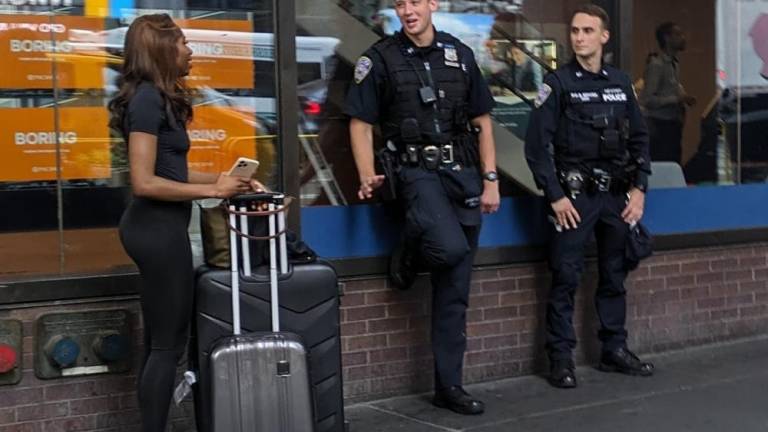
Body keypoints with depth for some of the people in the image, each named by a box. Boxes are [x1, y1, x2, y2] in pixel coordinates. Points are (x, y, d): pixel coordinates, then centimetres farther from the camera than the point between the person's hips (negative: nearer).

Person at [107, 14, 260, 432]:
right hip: (157, 228, -10)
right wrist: (212, 191, -16)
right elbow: (145, 182, -21)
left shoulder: (156, 97, 13)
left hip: (155, 227, 10)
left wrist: (224, 178, 9)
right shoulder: (149, 99, -15)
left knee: (159, 341, 16)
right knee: (167, 343, -1)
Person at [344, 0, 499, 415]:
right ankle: (408, 252, 4)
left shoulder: (460, 54, 8)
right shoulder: (381, 58, -2)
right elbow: (361, 124, -3)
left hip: (463, 172, 4)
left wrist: (490, 180, 2)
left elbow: (482, 121, 10)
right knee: (450, 248, -33)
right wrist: (368, 177, -18)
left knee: (454, 290, 5)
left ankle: (448, 385, 13)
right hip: (417, 171, -4)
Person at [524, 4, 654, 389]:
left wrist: (639, 188, 4)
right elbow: (537, 144, -8)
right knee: (566, 277, -5)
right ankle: (560, 358, 3)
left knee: (614, 275, 11)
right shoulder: (557, 83, -3)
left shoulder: (620, 82, 10)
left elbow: (639, 138, 13)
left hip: (617, 195, 5)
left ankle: (615, 350, 22)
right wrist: (555, 196, -13)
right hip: (574, 195, -4)